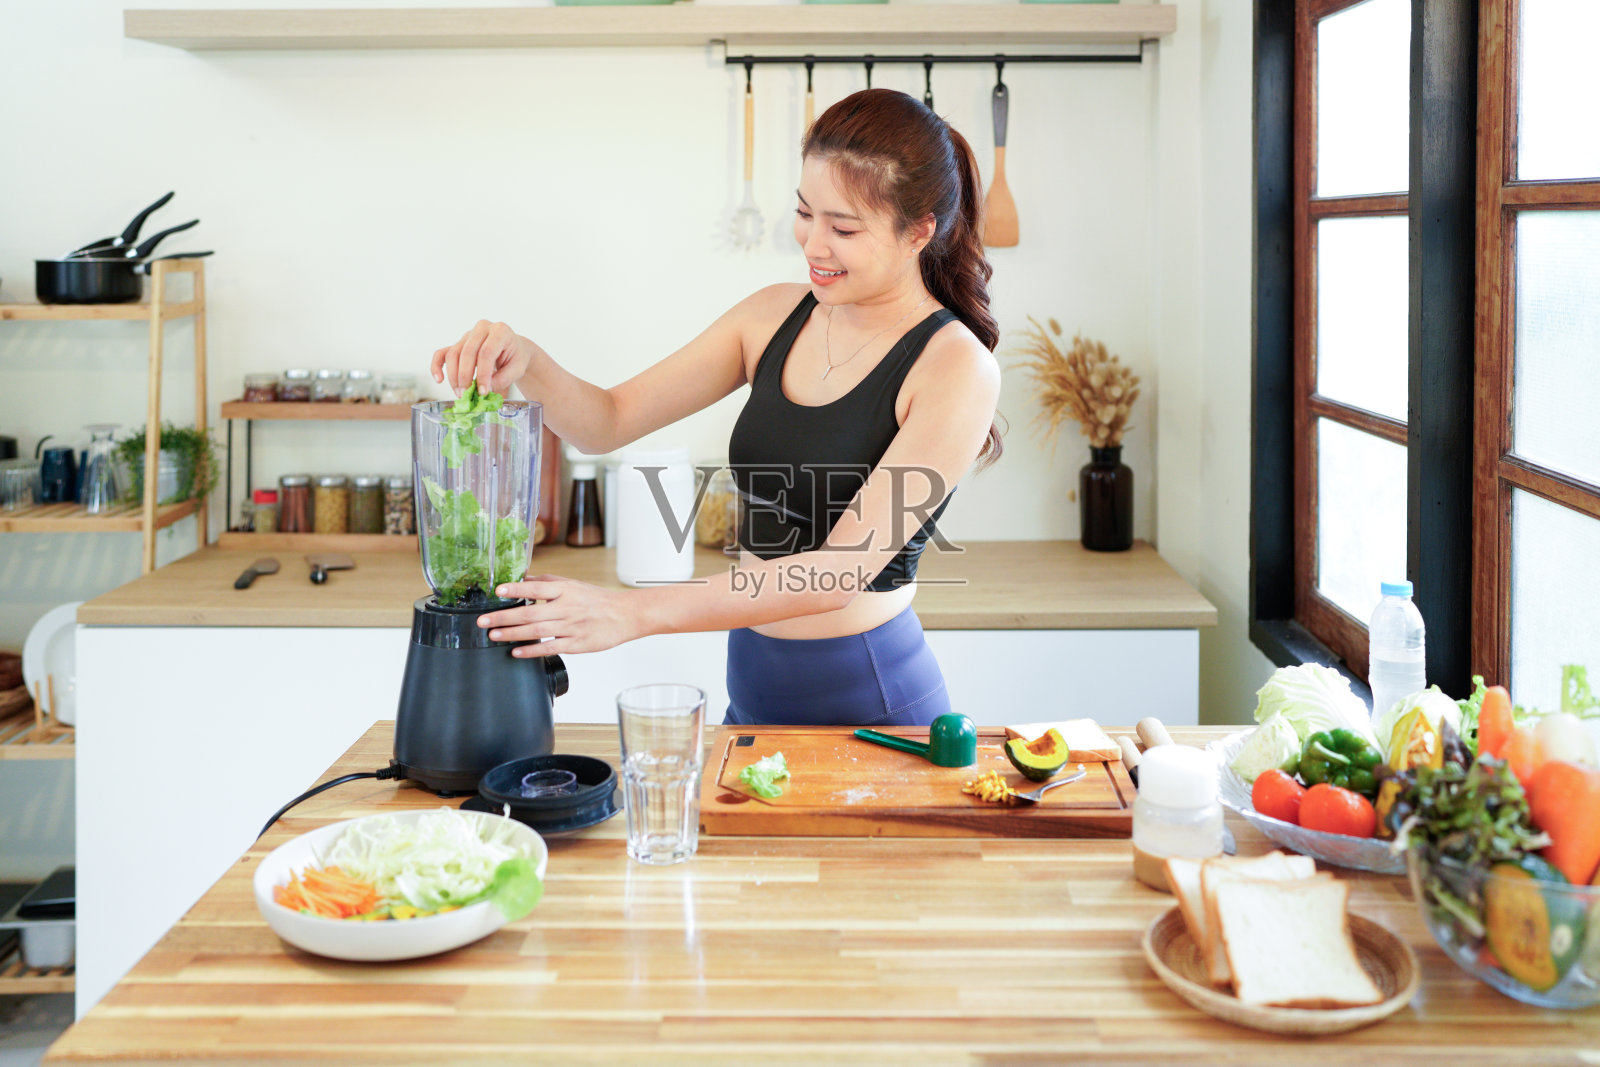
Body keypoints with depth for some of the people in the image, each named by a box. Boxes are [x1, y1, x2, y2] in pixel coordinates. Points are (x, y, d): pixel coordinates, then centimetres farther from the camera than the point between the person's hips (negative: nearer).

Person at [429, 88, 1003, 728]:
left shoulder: (957, 368, -17)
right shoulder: (774, 316, 2)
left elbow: (841, 573, -25)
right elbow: (607, 422, 2)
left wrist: (632, 612, -30)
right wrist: (527, 367, -20)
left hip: (869, 699, -6)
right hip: (752, 690, 6)